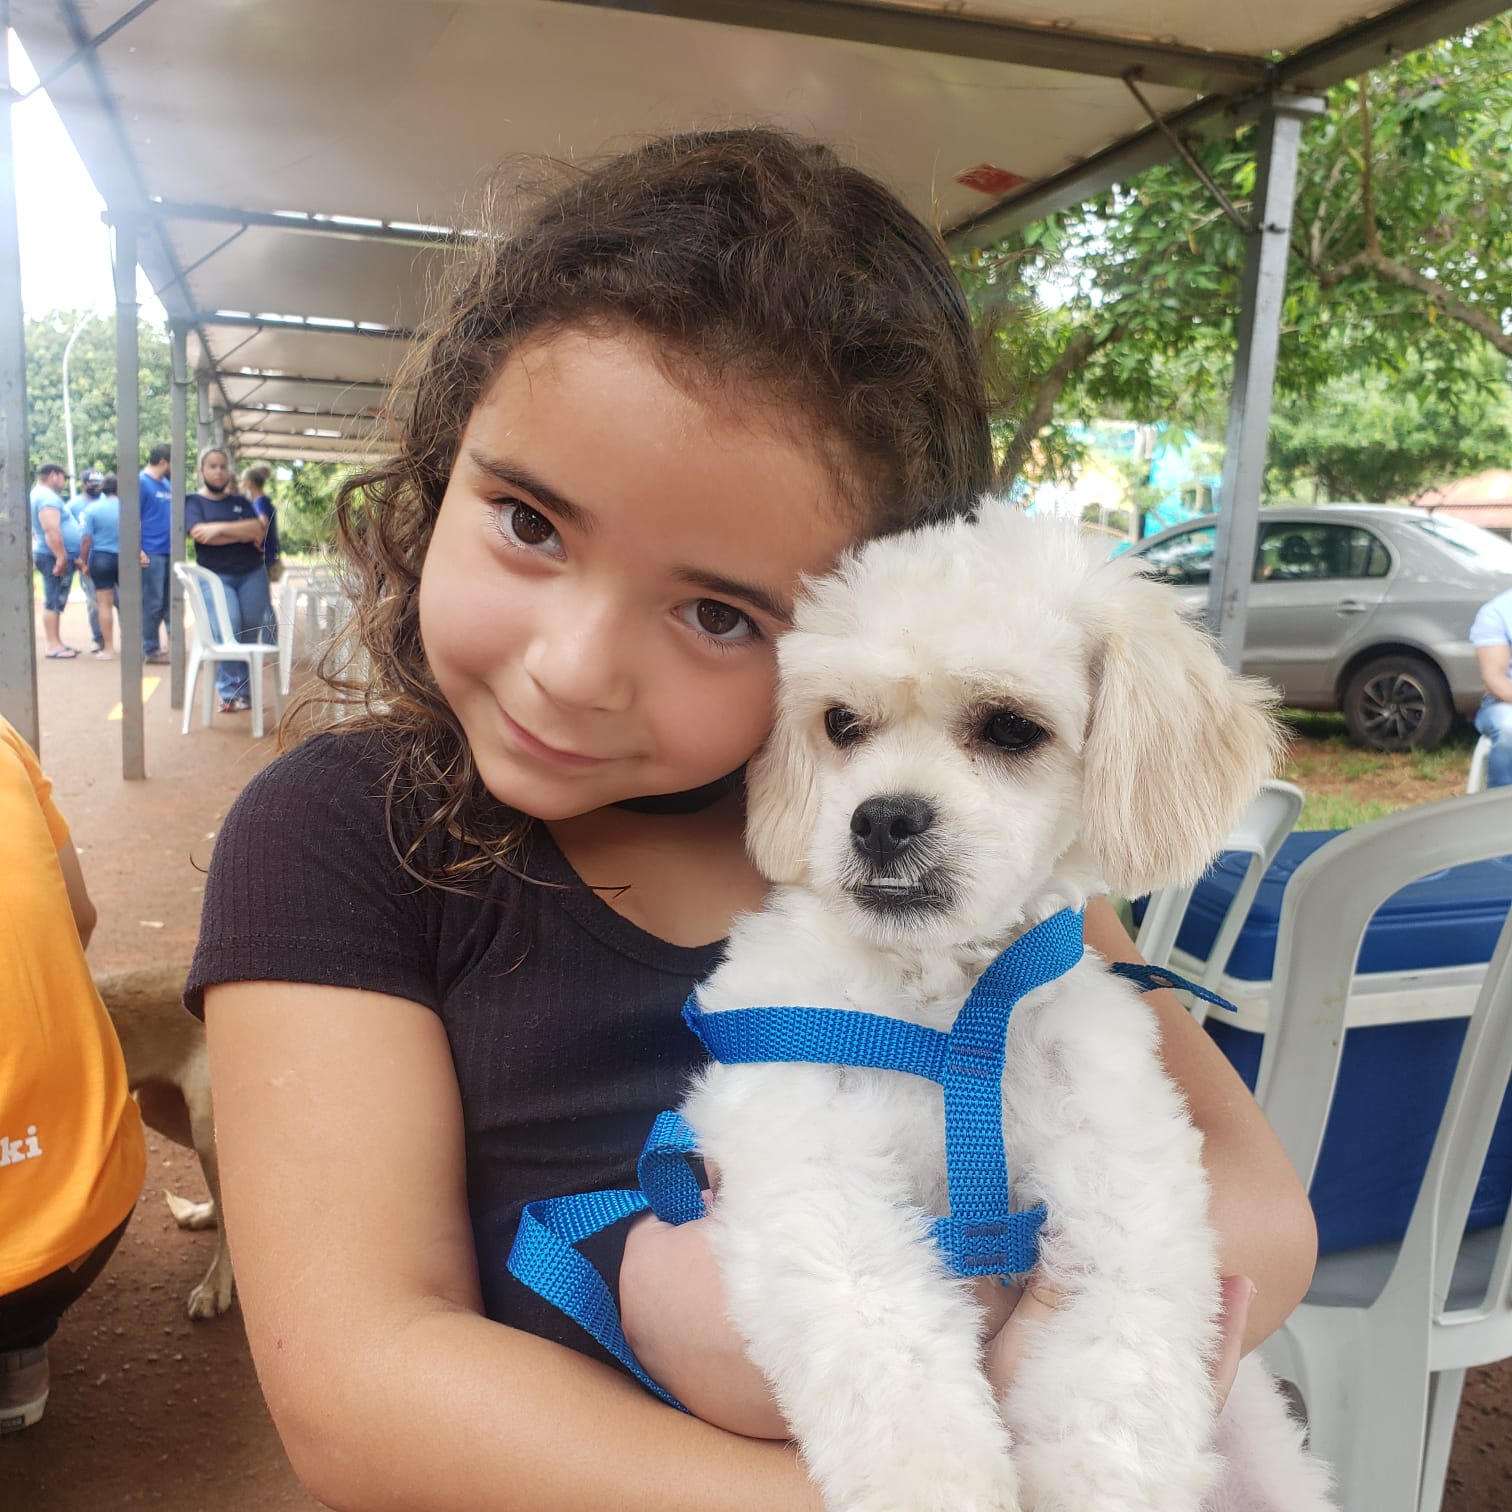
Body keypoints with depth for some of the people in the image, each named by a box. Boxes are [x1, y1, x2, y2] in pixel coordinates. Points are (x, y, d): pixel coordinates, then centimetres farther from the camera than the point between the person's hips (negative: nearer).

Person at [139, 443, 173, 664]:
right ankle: (151, 650, 4)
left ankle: (174, 643, 18)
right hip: (152, 553, -8)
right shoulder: (141, 482, -8)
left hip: (169, 552, 8)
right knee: (152, 603, -2)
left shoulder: (167, 485, 16)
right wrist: (138, 550, -19)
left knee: (169, 601, 11)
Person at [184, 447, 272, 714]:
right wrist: (244, 533, -7)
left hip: (252, 573, 3)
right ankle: (230, 693, -15)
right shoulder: (193, 502, 7)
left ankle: (246, 691, 4)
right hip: (216, 576, -3)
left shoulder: (240, 502, 16)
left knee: (252, 631, -3)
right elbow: (199, 533, -11)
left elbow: (259, 529, -2)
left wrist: (221, 528, -12)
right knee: (228, 629, -20)